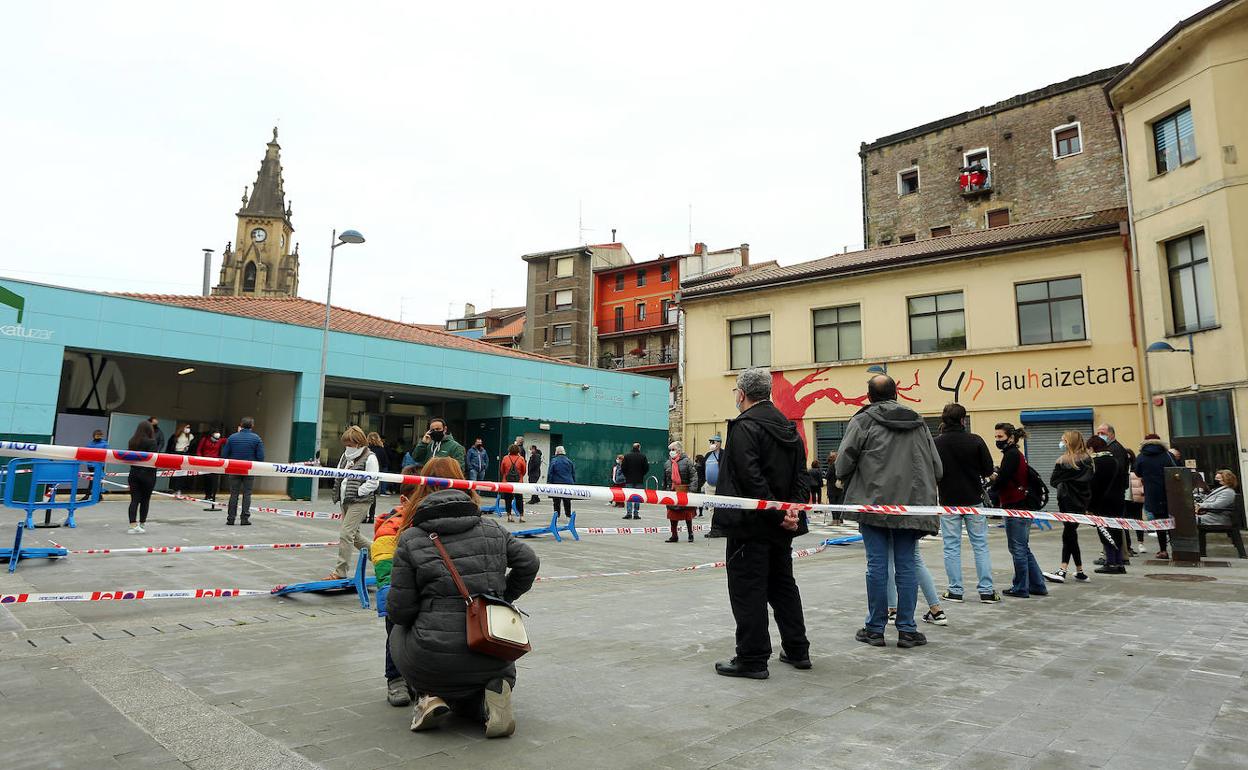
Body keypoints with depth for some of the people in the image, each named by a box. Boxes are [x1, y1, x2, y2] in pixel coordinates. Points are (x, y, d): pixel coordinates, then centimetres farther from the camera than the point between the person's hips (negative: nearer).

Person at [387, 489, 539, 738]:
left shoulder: (411, 540, -1)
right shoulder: (492, 529, 7)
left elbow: (399, 611, -4)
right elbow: (529, 563, 12)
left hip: (432, 660, -2)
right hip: (491, 658, 3)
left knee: (399, 632, 30)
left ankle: (431, 694, 6)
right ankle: (489, 699, 1)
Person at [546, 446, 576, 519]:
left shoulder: (554, 461, -7)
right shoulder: (569, 461, 5)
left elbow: (550, 473, -8)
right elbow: (573, 474, 11)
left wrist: (548, 482, -2)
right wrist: (573, 482, 18)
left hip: (557, 483, -3)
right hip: (568, 483, 3)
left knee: (557, 501, 6)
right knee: (567, 501, 12)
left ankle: (557, 514, 7)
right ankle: (568, 514, 15)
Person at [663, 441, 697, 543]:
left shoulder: (686, 461, -4)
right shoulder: (667, 463, 10)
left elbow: (694, 475, -10)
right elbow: (664, 479, 17)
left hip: (684, 491, -4)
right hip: (671, 491, 4)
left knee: (688, 514, 5)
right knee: (672, 515, 5)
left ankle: (690, 535, 19)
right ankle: (674, 535, 15)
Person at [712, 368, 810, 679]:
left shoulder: (744, 426, -15)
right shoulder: (789, 428, 12)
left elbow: (751, 478, -24)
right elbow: (801, 474, 8)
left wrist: (777, 514, -18)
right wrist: (794, 509, -3)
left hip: (750, 524, -9)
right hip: (780, 526, 9)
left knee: (747, 590, 1)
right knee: (783, 585, 20)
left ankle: (752, 659, 7)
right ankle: (797, 650, 29)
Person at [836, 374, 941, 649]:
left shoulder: (863, 421, -4)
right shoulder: (919, 423, 11)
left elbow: (843, 465, -8)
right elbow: (936, 468, 11)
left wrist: (853, 489, 11)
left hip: (874, 503, -3)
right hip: (911, 505, 3)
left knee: (877, 565, 2)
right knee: (906, 566, 8)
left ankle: (875, 629, 10)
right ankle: (907, 630, 12)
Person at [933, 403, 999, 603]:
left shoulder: (936, 443, -8)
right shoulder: (975, 441, -8)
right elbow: (989, 470, -5)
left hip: (948, 502, 0)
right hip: (974, 501, 0)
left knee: (951, 547, 6)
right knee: (980, 545, 9)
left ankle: (955, 590, 9)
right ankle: (986, 590, 11)